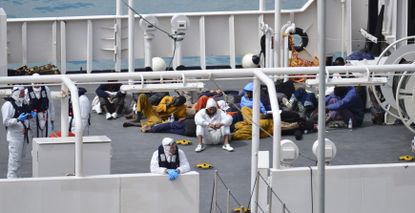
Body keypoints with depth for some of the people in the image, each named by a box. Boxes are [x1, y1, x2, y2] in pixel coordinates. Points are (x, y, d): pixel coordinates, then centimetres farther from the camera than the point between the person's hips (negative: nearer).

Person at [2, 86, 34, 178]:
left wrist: (31, 115, 6)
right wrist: (18, 120, -28)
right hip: (14, 135, -9)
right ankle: (11, 177, -3)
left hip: (24, 134, 9)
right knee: (14, 158, -8)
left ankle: (14, 175, 25)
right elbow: (6, 122, -17)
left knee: (20, 157, 14)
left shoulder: (24, 103, 11)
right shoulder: (8, 105, -14)